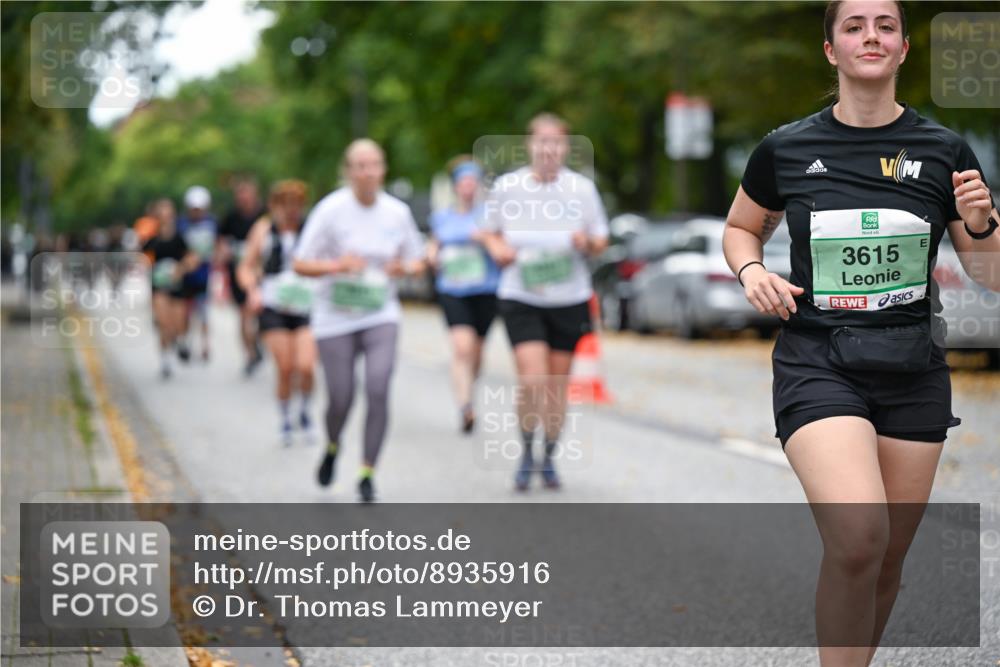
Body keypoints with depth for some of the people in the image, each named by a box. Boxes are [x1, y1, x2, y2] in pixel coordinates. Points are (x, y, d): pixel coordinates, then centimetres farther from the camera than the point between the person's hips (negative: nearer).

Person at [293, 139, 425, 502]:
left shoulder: (397, 211, 0)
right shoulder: (330, 209, -9)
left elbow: (417, 262, 12)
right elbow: (301, 264, -8)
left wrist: (404, 268, -12)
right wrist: (336, 265, -26)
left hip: (380, 315, 2)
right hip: (335, 318, -1)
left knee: (378, 390, -16)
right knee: (341, 400, 0)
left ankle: (367, 474, -4)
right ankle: (332, 447, 36)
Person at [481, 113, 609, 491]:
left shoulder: (582, 188, 0)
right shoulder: (506, 187, -1)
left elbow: (602, 240, 8)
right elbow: (490, 231, 14)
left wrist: (588, 242, -15)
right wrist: (497, 248, -8)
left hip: (569, 300, 1)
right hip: (521, 299, -1)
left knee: (557, 386, 7)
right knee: (531, 381, -15)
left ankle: (549, 459, 25)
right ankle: (527, 453, 7)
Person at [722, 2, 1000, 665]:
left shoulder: (944, 151, 2)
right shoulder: (785, 150, 1)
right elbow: (740, 229, 18)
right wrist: (751, 270, -3)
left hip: (914, 372, 2)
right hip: (817, 366, -2)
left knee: (887, 561, 8)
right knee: (858, 541, -25)